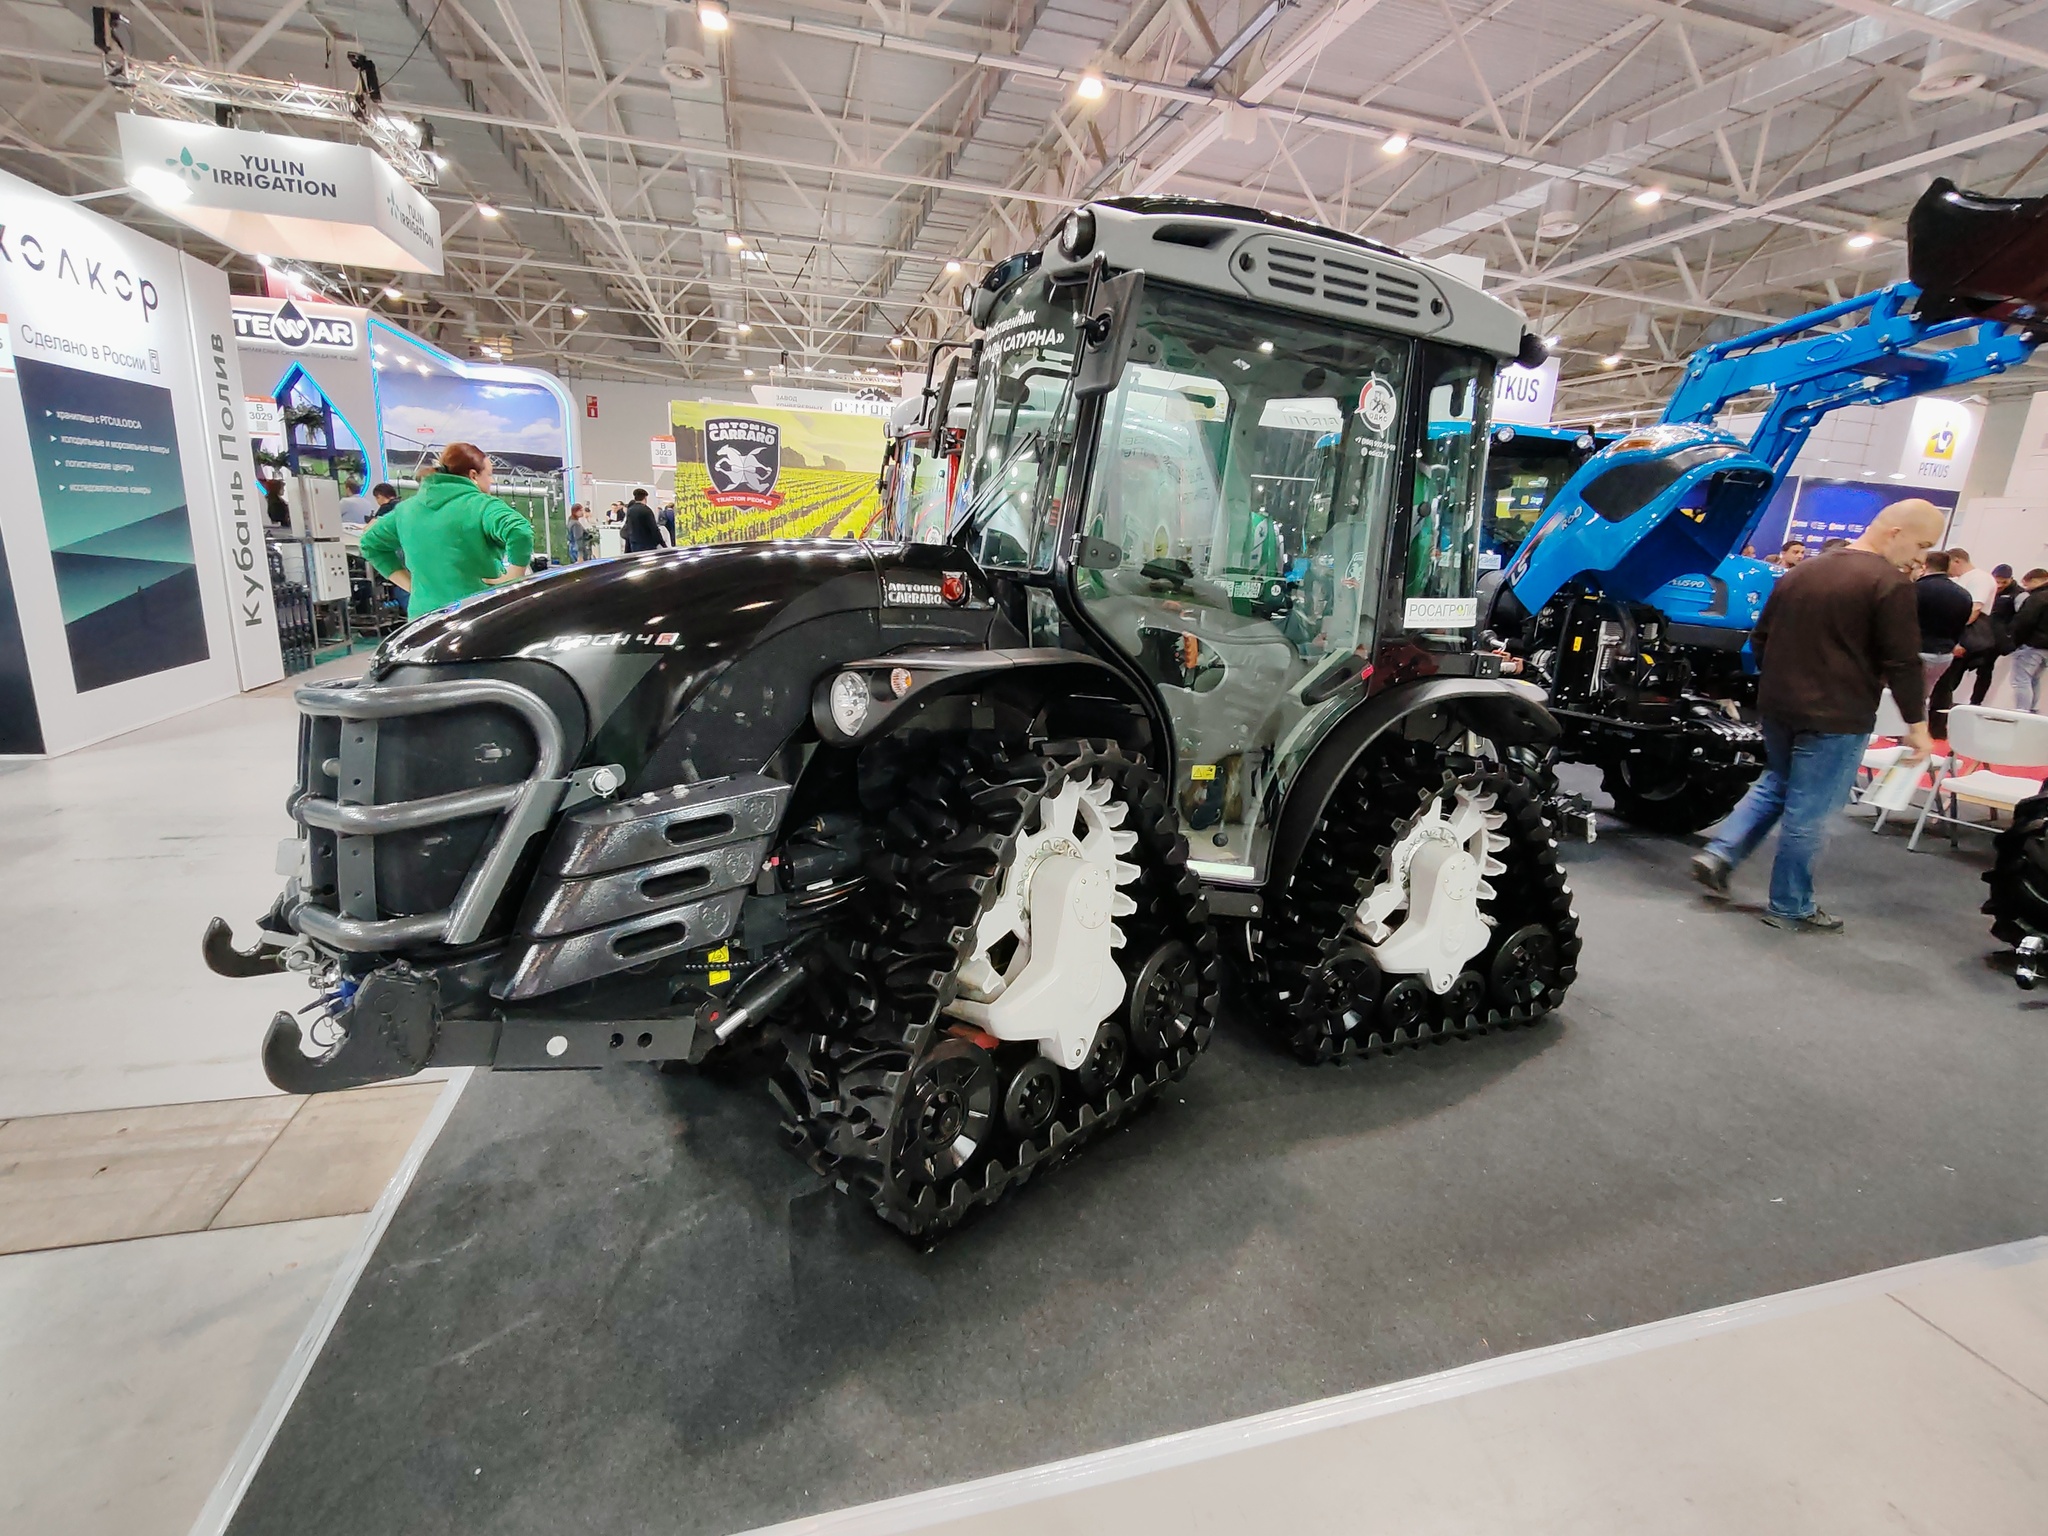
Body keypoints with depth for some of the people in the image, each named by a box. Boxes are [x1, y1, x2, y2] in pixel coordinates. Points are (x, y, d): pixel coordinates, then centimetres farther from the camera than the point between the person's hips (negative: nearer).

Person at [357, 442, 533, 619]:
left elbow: (371, 543, 22)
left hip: (423, 617, 7)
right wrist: (511, 580, -18)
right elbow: (520, 533, -28)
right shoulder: (481, 505, -9)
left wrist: (411, 584, 14)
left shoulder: (408, 507, 14)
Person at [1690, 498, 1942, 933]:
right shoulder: (1890, 584, -12)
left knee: (1775, 783, 24)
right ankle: (1790, 908, 12)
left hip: (1777, 706, 7)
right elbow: (1902, 663, -13)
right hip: (1835, 717, -7)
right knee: (1809, 812, 1)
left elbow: (1760, 639, 16)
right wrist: (1917, 723, -4)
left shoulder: (1800, 573, 10)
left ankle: (1718, 855, 12)